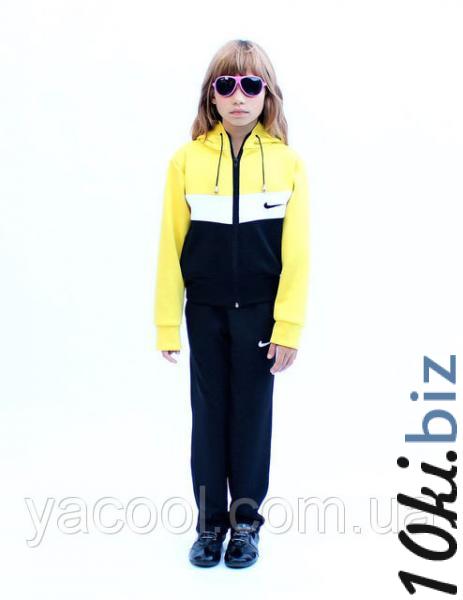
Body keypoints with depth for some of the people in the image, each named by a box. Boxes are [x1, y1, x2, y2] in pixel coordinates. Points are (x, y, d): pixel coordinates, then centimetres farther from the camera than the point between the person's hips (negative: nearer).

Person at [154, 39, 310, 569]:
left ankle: (246, 520, 28)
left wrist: (289, 327, -8)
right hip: (205, 312, 1)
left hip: (259, 312, 0)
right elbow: (171, 246, -3)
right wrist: (167, 323, -2)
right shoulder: (186, 160, -6)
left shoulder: (288, 163, -6)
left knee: (252, 415, 10)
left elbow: (296, 253, -5)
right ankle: (209, 521, 27)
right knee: (209, 413, 11)